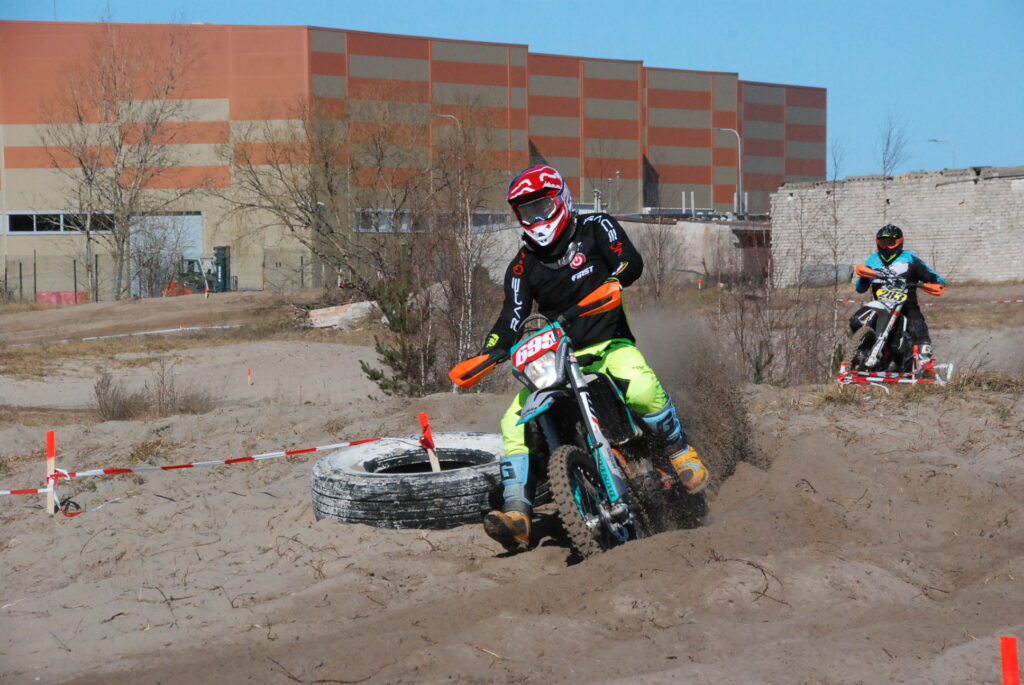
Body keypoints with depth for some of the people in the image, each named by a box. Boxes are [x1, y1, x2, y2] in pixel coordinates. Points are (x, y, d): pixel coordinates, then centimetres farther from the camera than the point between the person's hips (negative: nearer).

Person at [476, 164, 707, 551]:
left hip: (608, 345, -4)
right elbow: (512, 317, 5)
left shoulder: (594, 229, 3)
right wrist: (489, 353, -13)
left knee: (641, 388, -36)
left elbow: (630, 260, -12)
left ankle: (681, 455, -14)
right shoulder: (523, 266, 12)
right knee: (514, 423, -15)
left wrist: (612, 282, -33)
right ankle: (517, 514, -19)